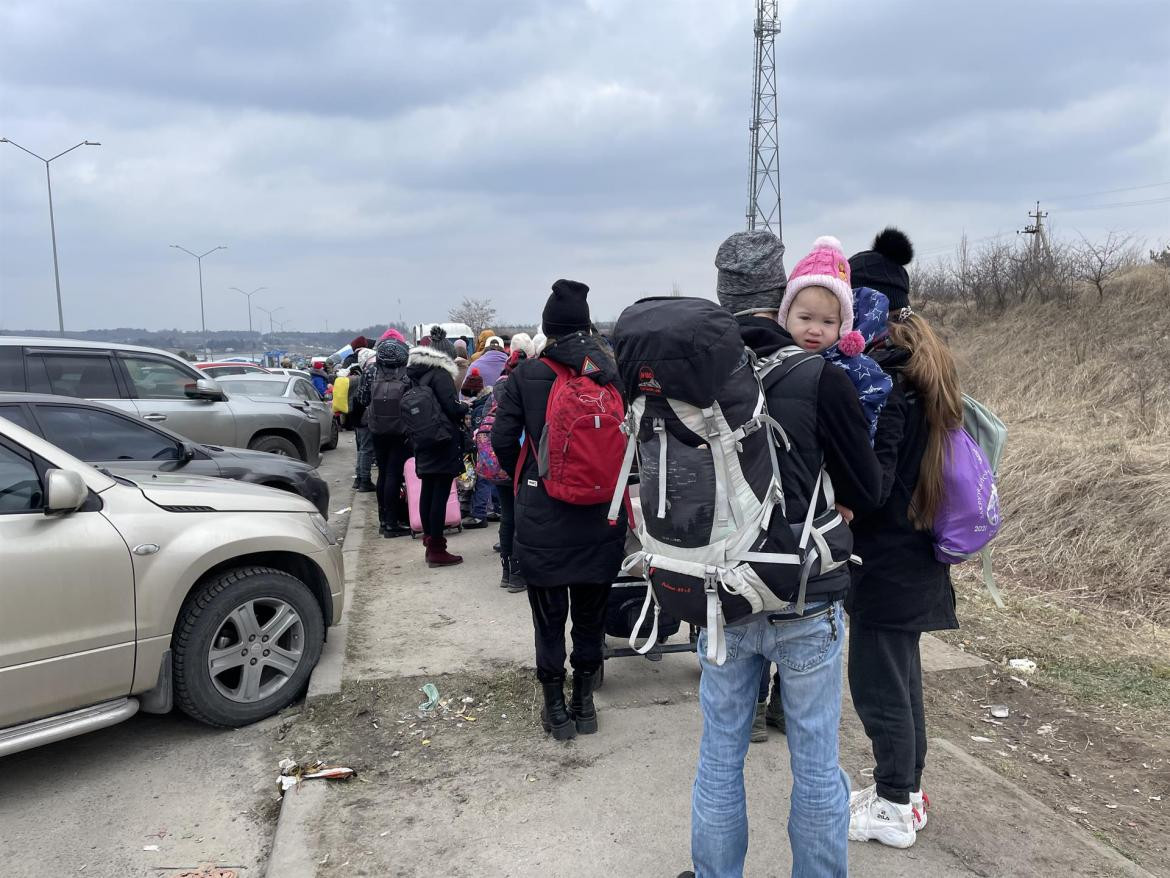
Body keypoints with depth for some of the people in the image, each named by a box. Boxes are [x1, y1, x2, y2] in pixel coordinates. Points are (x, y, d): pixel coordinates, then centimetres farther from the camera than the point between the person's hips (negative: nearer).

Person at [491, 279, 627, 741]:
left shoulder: (526, 376, -8)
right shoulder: (614, 374, -6)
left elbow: (502, 440, -7)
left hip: (542, 518, -1)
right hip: (602, 517, 2)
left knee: (549, 616, 12)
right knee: (590, 613, 16)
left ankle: (556, 708, 21)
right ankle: (584, 703, 27)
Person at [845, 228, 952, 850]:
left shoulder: (879, 379, -21)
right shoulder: (924, 364, 8)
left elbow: (871, 484, -25)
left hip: (886, 560, -9)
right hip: (914, 554, 9)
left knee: (876, 683, 5)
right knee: (900, 674, 20)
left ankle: (894, 811, 20)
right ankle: (907, 790, 35)